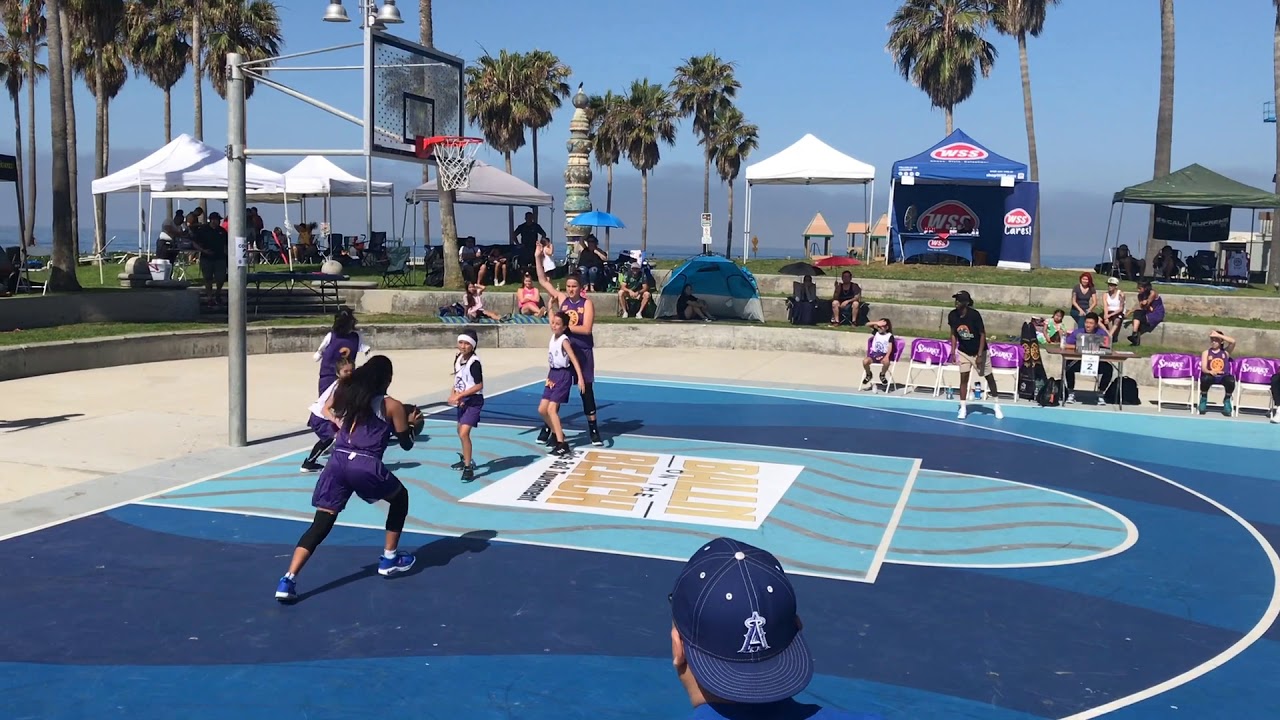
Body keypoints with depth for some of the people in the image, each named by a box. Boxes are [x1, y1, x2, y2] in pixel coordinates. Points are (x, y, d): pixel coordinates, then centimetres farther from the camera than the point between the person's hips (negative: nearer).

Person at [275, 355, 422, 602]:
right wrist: (410, 423, 33)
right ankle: (390, 559, 29)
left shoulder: (346, 395, 19)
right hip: (365, 466, -4)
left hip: (337, 462, 4)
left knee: (320, 525, 4)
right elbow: (406, 444, 14)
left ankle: (288, 580, -11)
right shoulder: (392, 405, 8)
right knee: (400, 497, 25)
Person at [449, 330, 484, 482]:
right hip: (462, 400, 9)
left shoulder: (474, 362, -20)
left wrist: (459, 395, -22)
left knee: (464, 433, -19)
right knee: (460, 431, 23)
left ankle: (468, 468, -10)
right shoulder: (458, 358, 4)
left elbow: (479, 385, -22)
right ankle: (467, 460, 44)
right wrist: (453, 394, -1)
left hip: (473, 401, -9)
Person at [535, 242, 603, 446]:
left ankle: (593, 429, 14)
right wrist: (538, 258, -11)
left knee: (586, 389, 5)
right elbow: (543, 281, -2)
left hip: (583, 351, -3)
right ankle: (547, 427, 14)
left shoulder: (587, 303, -8)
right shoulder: (561, 299, 2)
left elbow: (586, 329, -18)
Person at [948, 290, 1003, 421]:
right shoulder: (952, 315, -12)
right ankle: (963, 408, 4)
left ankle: (996, 406, 24)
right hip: (963, 351, 3)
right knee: (963, 378, -3)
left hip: (979, 351, -3)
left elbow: (982, 334, -20)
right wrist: (953, 352, -3)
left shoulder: (975, 315, -25)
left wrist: (980, 355, -22)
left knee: (989, 377, 8)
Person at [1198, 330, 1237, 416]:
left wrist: (1218, 335, -10)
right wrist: (1210, 372, -27)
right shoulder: (1206, 352, 9)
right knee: (1205, 378, -37)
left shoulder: (1226, 351, 11)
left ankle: (1227, 400, -5)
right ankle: (1203, 399, -9)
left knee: (1231, 380, -34)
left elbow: (1233, 341, -10)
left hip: (1223, 377, 1)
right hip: (1211, 376, -1)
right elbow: (1203, 368, -3)